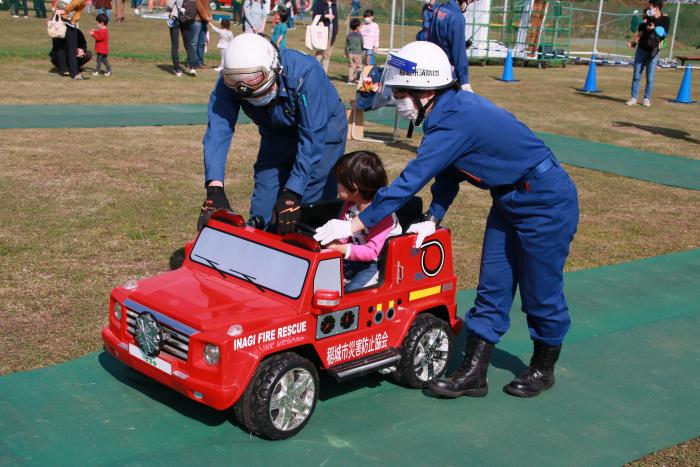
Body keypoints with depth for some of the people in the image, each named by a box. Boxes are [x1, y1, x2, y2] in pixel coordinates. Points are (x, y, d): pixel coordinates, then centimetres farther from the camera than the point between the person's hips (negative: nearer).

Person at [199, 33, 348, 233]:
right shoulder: (228, 83, -26)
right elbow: (218, 130, -35)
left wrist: (292, 193, -38)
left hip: (323, 129, -4)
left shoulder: (305, 72, -37)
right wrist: (214, 189, -48)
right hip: (277, 135, 4)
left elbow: (312, 137, -35)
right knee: (261, 212, 0)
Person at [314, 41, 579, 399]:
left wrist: (355, 225, -29)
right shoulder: (452, 107, -2)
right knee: (491, 288, 9)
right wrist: (432, 219, -2)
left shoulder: (455, 122, -30)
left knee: (540, 292, 6)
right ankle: (473, 373, 14)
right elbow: (447, 171, 7)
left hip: (546, 202, -10)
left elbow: (411, 181, -32)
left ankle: (543, 370, 26)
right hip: (510, 200, 10)